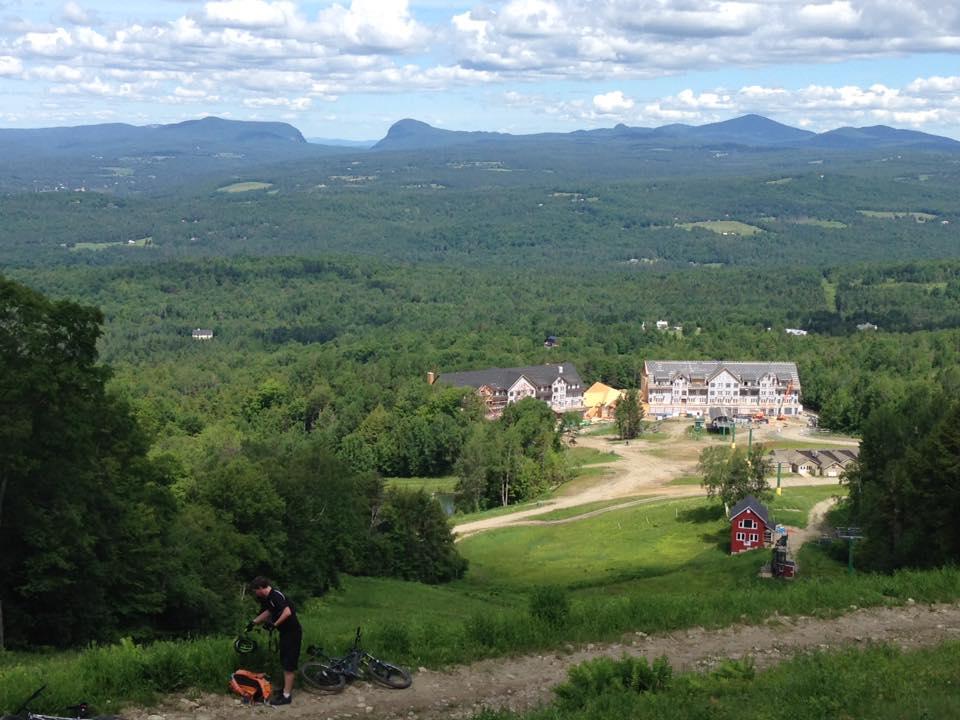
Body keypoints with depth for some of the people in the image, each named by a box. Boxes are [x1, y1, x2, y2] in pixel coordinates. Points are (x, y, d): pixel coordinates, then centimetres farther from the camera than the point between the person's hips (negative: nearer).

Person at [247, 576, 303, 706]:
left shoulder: (276, 596, -21)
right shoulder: (267, 598, 9)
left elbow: (287, 612, -31)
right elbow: (268, 611, 27)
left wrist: (274, 624, -24)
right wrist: (254, 622, 23)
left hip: (292, 632, -10)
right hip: (285, 632, 10)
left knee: (289, 665, -6)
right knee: (285, 662, 17)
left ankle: (287, 696, -3)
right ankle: (287, 689, 28)